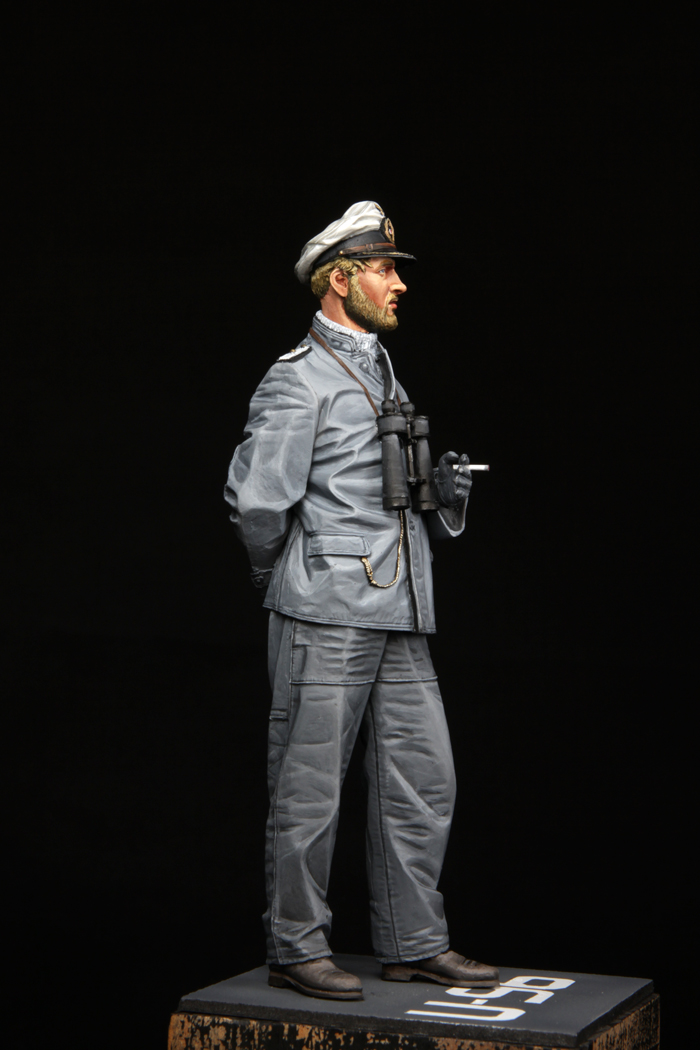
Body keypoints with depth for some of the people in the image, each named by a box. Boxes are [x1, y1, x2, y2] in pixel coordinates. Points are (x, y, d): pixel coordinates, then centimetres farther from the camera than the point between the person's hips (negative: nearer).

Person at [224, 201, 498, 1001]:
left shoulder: (383, 376, 20)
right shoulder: (298, 378, -8)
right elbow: (256, 499, -16)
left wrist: (446, 490, 6)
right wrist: (282, 578, -2)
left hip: (398, 618, 9)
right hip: (327, 616, -8)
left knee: (422, 779, 10)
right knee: (309, 789, 0)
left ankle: (414, 943, 20)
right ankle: (295, 950, 11)